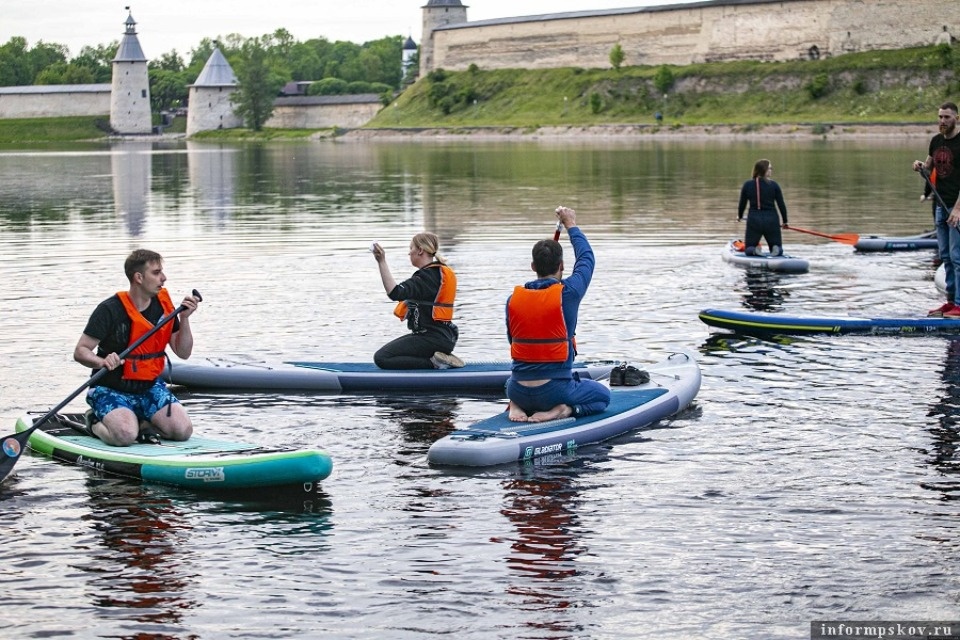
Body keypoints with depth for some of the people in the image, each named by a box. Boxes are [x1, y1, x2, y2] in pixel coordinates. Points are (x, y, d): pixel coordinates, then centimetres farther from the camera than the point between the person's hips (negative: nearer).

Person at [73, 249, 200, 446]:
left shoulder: (163, 304, 2)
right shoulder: (110, 310, -14)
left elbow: (183, 353, 4)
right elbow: (80, 351, -14)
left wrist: (184, 319, -11)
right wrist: (103, 362, -35)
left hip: (150, 387, 5)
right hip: (111, 389, -5)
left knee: (183, 431, -17)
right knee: (125, 436, -32)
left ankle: (139, 422, 11)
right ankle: (97, 424, 2)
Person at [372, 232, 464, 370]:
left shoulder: (427, 276, -17)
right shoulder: (442, 272, 14)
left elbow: (395, 293, -31)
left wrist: (382, 262, -31)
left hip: (432, 339, -10)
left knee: (381, 358, -13)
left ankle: (433, 362, -14)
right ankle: (438, 358, 9)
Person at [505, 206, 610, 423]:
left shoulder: (513, 299, -2)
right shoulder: (567, 294, -12)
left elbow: (513, 341, 10)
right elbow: (587, 258, 6)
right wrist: (572, 225, 19)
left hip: (519, 393, 4)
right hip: (555, 390, -4)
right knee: (602, 395, 23)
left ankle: (516, 406, 7)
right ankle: (565, 410, -6)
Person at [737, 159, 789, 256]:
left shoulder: (747, 185, -1)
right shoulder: (774, 185, -4)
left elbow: (742, 204, 6)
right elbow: (781, 205, -1)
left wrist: (739, 216, 27)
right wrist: (785, 221, 14)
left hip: (753, 220, 0)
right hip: (771, 220, 0)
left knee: (748, 250, 13)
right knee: (778, 250, 14)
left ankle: (754, 250, -22)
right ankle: (776, 249, -22)